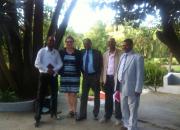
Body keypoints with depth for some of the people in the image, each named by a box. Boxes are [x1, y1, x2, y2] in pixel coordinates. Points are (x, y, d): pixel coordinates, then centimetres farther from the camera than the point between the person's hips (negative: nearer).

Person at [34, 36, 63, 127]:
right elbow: (37, 64, -10)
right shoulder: (42, 51, -3)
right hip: (44, 75, -4)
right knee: (40, 96, -4)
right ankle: (37, 118, 1)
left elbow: (60, 64, 3)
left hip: (53, 75, 4)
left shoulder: (56, 52, 8)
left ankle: (53, 113, 31)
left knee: (54, 94, 13)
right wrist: (47, 69, -19)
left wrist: (53, 69, -14)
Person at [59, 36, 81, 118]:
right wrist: (60, 72, -2)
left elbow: (80, 64, 4)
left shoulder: (78, 53, 1)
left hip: (75, 76, -2)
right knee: (67, 94, 7)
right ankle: (70, 110, 20)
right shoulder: (61, 52, 5)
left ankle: (74, 111, 12)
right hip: (64, 76, 2)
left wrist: (79, 73, -5)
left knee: (73, 94, -2)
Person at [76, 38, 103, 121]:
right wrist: (83, 73, 3)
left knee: (96, 96, 8)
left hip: (94, 76, -3)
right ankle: (82, 114, 10)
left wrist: (98, 76, -10)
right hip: (86, 76, 3)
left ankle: (96, 114, 20)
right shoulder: (82, 52, 3)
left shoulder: (97, 53, -7)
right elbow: (80, 64, 12)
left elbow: (100, 66, -5)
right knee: (84, 96, 3)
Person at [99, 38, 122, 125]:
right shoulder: (105, 54, 11)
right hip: (107, 78, 5)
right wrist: (102, 79, 7)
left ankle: (118, 117, 13)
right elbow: (104, 67, 11)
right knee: (108, 98, 13)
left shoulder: (120, 54, -6)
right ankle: (107, 116, 23)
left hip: (116, 78, -5)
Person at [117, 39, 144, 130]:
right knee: (124, 108, 19)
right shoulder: (122, 56, 10)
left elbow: (140, 75, -13)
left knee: (132, 109, 7)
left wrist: (138, 90, -15)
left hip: (132, 89, -7)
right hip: (122, 88, 7)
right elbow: (120, 71, 12)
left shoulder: (138, 57, -12)